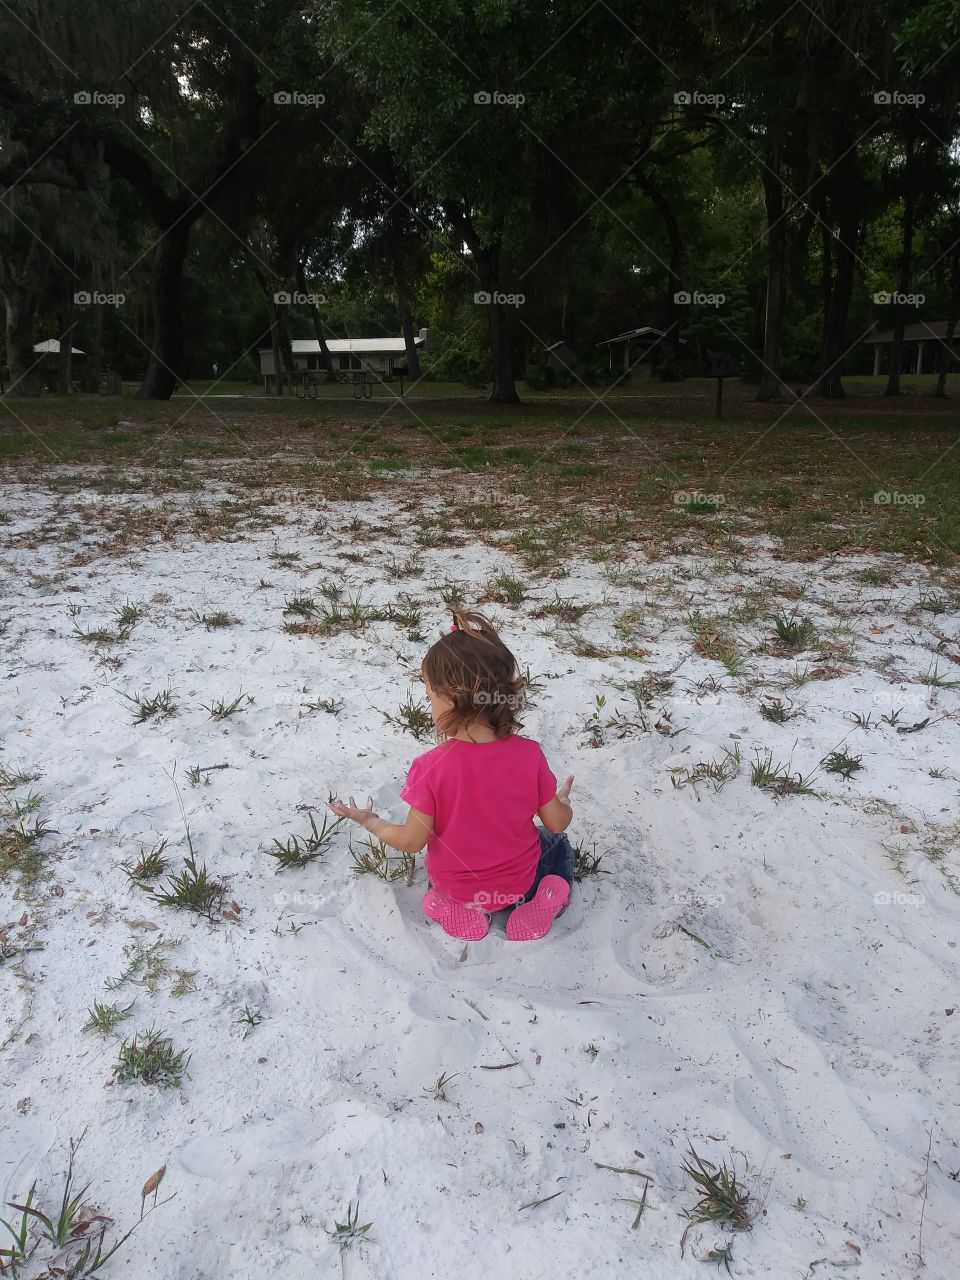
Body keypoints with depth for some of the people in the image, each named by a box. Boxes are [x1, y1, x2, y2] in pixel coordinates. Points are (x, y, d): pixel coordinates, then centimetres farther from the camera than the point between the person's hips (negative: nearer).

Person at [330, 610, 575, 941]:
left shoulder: (431, 768, -30)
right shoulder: (529, 754, -24)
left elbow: (411, 841, -18)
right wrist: (563, 800, 12)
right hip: (518, 880, 0)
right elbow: (557, 822, -11)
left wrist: (368, 821, 1)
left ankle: (459, 908, 5)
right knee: (555, 840, 31)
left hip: (455, 884, 0)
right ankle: (535, 904, 3)